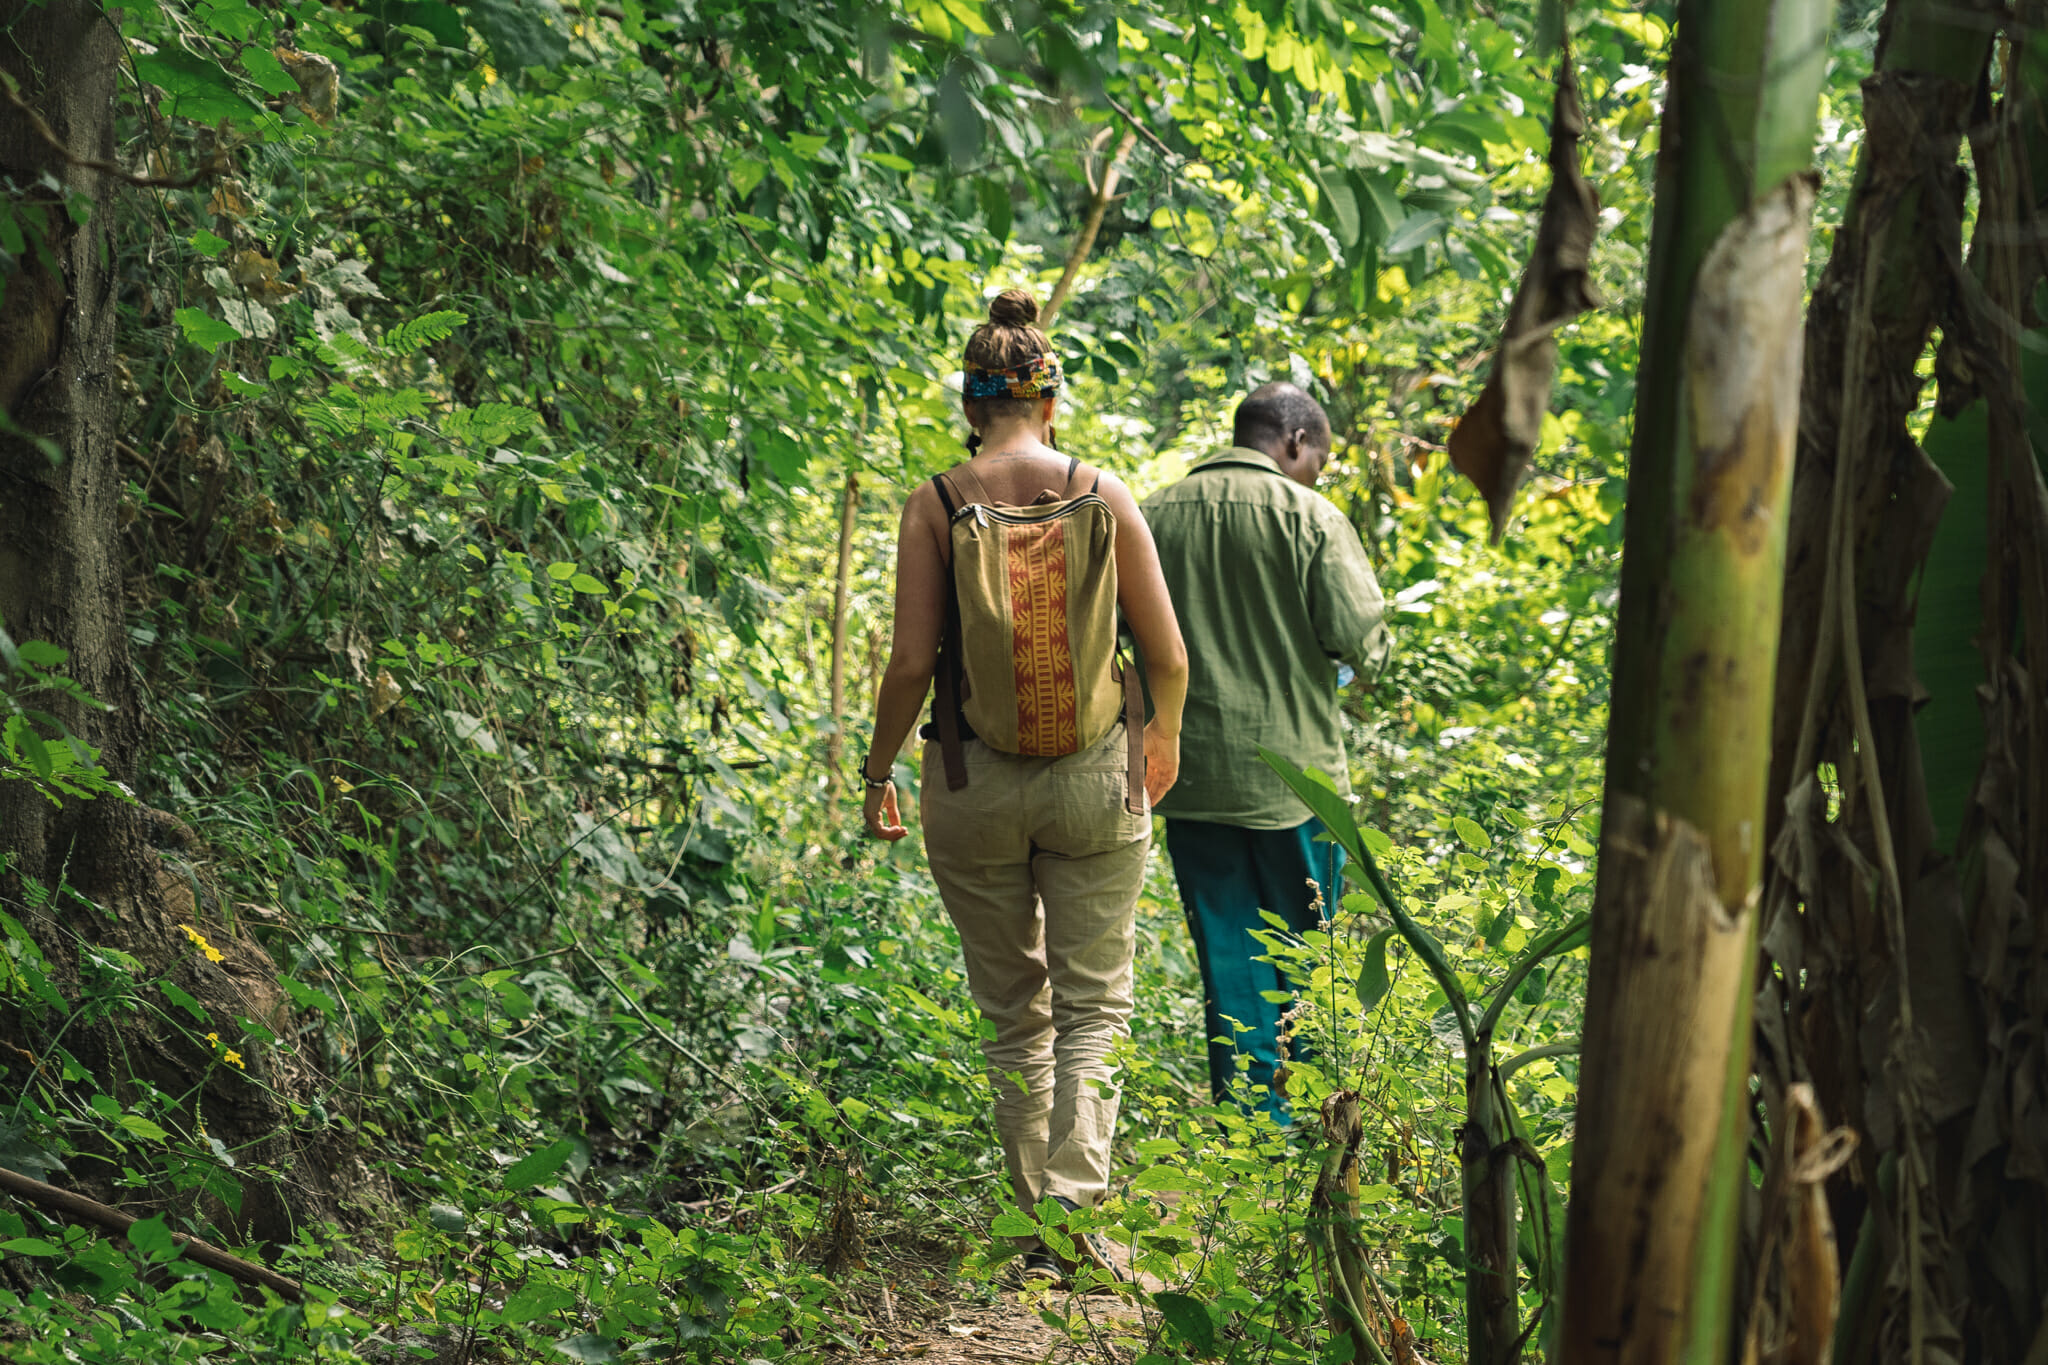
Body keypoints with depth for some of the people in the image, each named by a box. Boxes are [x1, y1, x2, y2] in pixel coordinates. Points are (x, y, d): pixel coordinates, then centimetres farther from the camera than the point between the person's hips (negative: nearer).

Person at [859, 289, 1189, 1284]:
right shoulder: (1103, 494, -5)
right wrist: (1165, 735, 18)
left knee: (1013, 1011, 16)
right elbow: (1167, 657, -2)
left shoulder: (934, 504, -6)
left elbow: (911, 663, -9)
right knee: (1093, 1005, 8)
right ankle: (1074, 1206, -10)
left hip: (972, 781, 1)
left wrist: (877, 774, 6)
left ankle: (1041, 1210, 23)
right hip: (1093, 774, 0)